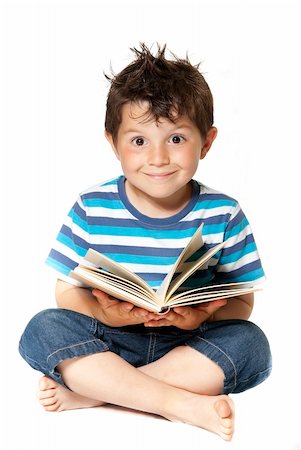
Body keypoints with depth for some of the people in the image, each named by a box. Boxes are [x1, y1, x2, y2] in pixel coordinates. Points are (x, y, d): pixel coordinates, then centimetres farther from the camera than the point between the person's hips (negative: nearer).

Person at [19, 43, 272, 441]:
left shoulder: (222, 214, -3)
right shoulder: (91, 209, -3)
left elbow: (242, 302, -1)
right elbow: (67, 291, -2)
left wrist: (202, 315, -23)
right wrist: (102, 313, -24)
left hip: (188, 344, 1)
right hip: (107, 339, 0)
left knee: (250, 342, -26)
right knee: (43, 329, -25)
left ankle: (91, 390, -25)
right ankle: (183, 403, -29)